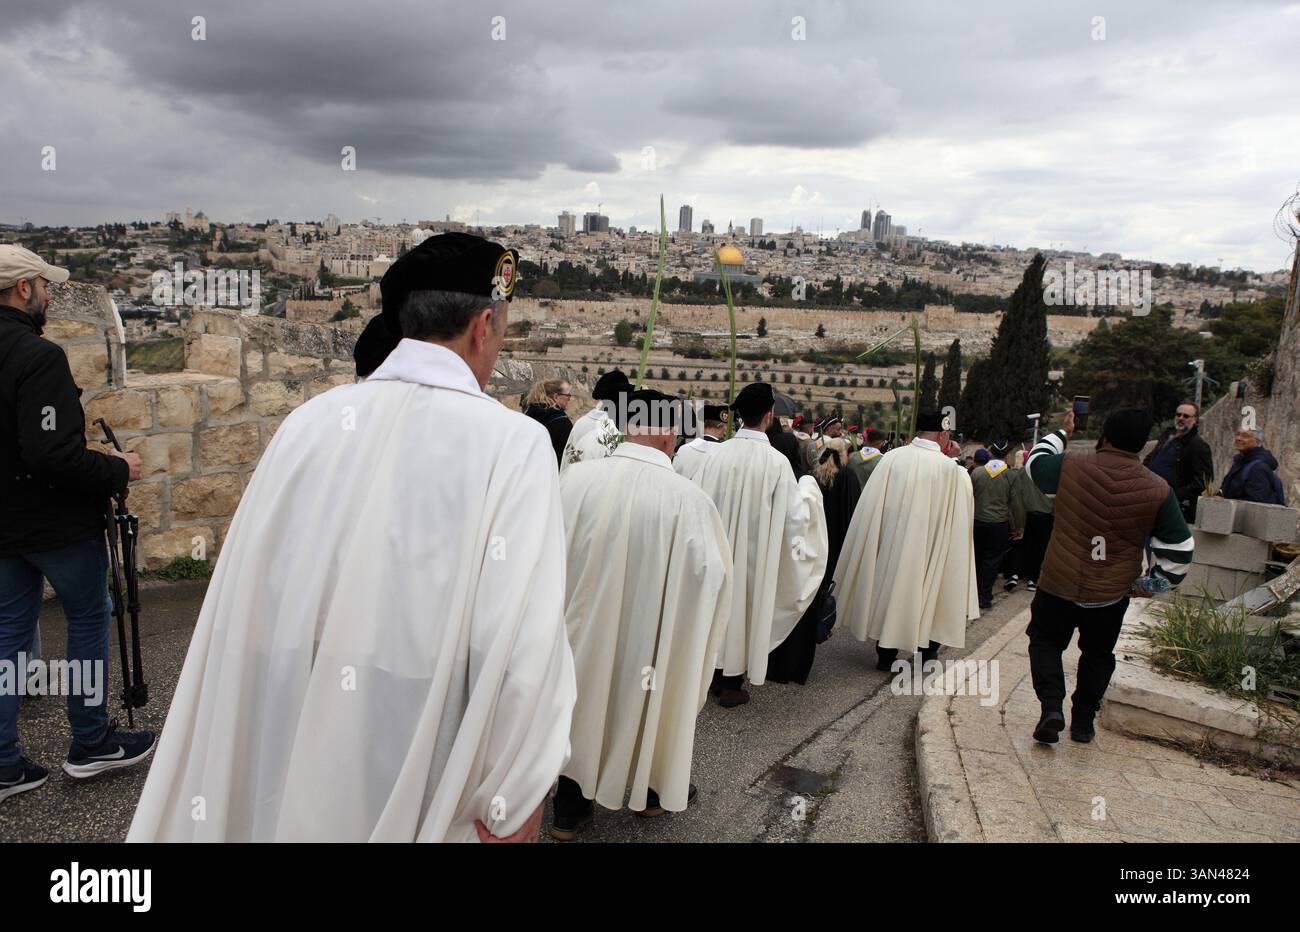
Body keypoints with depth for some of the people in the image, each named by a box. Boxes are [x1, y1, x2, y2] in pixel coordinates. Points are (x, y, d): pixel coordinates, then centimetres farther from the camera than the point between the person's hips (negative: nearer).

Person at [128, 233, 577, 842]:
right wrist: (517, 795, -7)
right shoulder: (513, 442, -18)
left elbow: (247, 600, 1)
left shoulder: (308, 422, -6)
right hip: (425, 773, -3)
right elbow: (524, 637, -21)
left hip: (291, 742, 3)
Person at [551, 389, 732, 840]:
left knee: (583, 699, 19)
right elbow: (712, 573, -14)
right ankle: (652, 789, 43)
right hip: (649, 628, -1)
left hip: (580, 619, 2)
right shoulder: (687, 497, -21)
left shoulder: (575, 477, -14)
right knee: (645, 698, 22)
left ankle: (571, 807, 31)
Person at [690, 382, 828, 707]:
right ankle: (732, 686, 22)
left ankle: (714, 674, 32)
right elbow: (794, 513, -9)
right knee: (745, 608, 11)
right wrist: (808, 486, 10)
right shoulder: (776, 461, -17)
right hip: (753, 552, -3)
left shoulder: (718, 453, -10)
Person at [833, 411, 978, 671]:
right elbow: (960, 517, -4)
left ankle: (886, 654, 23)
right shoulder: (950, 469, -12)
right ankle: (927, 655, 25)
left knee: (889, 591, 16)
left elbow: (872, 506, -1)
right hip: (929, 550, -2)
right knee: (926, 596, 15)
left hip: (890, 543, 2)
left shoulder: (891, 458, -7)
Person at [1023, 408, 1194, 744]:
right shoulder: (1158, 490, -9)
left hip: (1058, 586, -2)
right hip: (1112, 594, 2)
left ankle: (1051, 705, -1)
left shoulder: (1070, 466, -15)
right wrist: (1151, 584, 11)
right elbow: (1179, 550, -3)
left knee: (1045, 640, 17)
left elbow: (1035, 461, 8)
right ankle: (1083, 721, 28)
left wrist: (1062, 432, 23)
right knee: (1098, 654, 22)